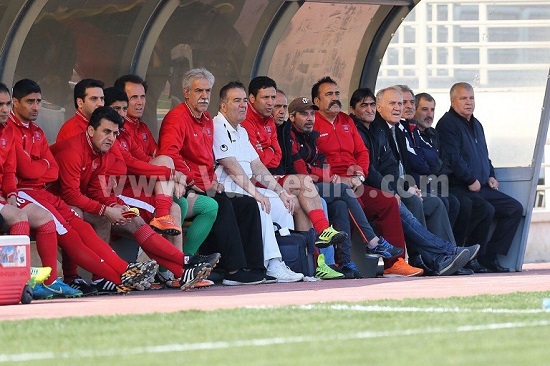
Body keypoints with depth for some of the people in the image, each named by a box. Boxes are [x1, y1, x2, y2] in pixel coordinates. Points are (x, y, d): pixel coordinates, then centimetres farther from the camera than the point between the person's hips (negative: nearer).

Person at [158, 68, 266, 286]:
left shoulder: (207, 120, 20)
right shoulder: (177, 118, -10)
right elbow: (169, 152, -25)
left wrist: (213, 181, 11)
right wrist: (193, 182, -21)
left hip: (206, 188, 10)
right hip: (187, 190, -9)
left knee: (248, 205, -3)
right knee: (222, 204, -31)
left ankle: (253, 267, -7)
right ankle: (234, 270, -31)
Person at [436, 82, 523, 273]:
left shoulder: (476, 125, 23)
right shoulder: (447, 124, -6)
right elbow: (452, 158, -16)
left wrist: (491, 176, 15)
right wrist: (471, 180, -17)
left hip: (482, 188, 9)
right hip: (459, 189, -9)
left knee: (515, 208, -2)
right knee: (487, 209, -33)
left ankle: (490, 256, -3)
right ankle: (473, 258, -20)